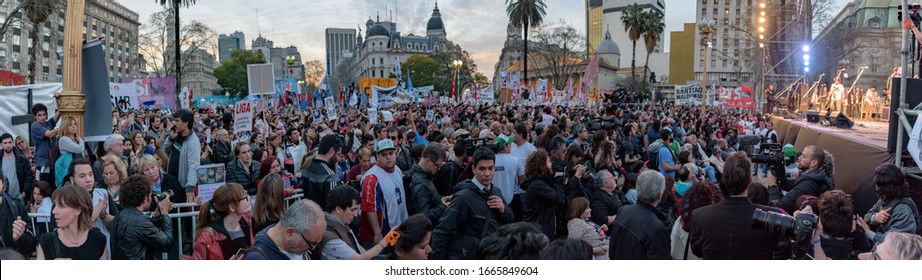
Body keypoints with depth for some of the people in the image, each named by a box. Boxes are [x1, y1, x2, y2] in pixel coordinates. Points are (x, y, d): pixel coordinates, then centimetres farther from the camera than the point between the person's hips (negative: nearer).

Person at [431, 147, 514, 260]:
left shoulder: (496, 192, 2)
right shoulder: (463, 197, -19)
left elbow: (510, 221, 13)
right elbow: (441, 231, -20)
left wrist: (503, 210, -8)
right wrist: (437, 258, -20)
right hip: (466, 256, -7)